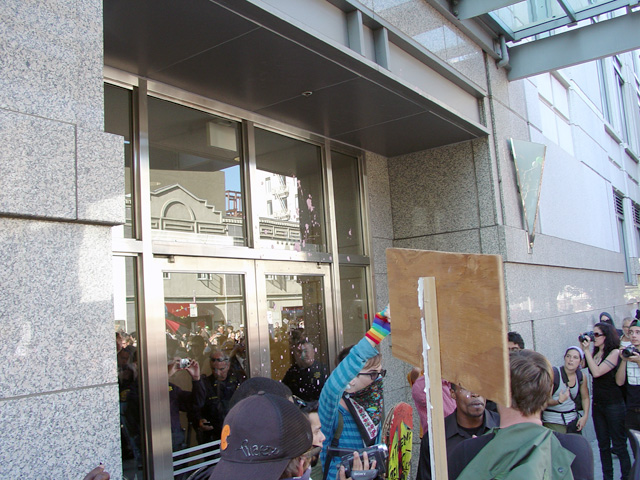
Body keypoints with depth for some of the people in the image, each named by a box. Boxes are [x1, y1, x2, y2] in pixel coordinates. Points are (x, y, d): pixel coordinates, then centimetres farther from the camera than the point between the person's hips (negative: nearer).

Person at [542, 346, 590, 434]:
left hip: (573, 421, 5)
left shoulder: (581, 376, 4)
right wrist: (559, 401, -29)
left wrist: (585, 416, 5)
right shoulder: (554, 373, -12)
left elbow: (585, 398, 18)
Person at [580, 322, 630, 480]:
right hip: (597, 404, 6)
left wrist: (587, 350, -20)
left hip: (613, 405, -6)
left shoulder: (615, 353, -13)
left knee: (619, 445, 2)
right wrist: (583, 348, -5)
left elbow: (596, 372, -23)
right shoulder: (595, 354, 5)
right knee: (603, 445, 13)